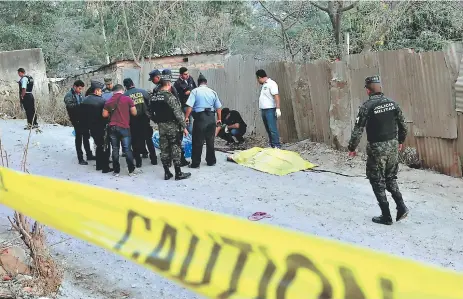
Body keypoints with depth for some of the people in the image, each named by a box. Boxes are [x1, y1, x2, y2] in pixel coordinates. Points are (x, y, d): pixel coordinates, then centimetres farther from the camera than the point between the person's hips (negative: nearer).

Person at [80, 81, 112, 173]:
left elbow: (82, 114, 6)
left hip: (91, 128, 7)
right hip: (101, 128, -7)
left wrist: (87, 126, 13)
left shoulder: (84, 100, 2)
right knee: (105, 147, 4)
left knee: (99, 146, 21)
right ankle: (105, 167, 5)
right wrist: (107, 124, 1)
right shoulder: (101, 101, -19)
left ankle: (99, 165, 27)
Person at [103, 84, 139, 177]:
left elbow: (104, 114, 7)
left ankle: (116, 171, 10)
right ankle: (131, 170, 7)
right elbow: (134, 113, -2)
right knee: (127, 149, 2)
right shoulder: (127, 99, -4)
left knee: (115, 149, 8)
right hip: (124, 127, -3)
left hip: (112, 127, 3)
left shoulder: (109, 101, 5)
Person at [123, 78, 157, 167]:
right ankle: (154, 159, 16)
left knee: (135, 141, 9)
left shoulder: (125, 95, -5)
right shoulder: (143, 91, 0)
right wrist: (149, 115, 11)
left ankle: (138, 161, 9)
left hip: (133, 121, -2)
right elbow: (149, 103, 0)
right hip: (145, 119, 2)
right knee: (149, 139, 14)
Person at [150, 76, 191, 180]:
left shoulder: (154, 98, 5)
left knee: (164, 149, 10)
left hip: (161, 126, 6)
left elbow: (152, 113, 9)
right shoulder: (170, 97, -16)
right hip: (172, 126, -6)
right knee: (175, 149, 1)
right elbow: (178, 113, -16)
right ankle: (178, 173, 5)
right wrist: (184, 127, -11)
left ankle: (167, 173, 15)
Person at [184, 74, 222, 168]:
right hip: (211, 117, 4)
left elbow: (190, 106, -12)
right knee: (210, 141, 14)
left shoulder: (195, 91, -2)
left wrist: (186, 117, -5)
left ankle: (195, 163, 4)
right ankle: (211, 161, 21)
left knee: (197, 142, 1)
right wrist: (219, 119, 18)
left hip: (200, 117, -4)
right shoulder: (213, 92, 9)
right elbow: (218, 107, 9)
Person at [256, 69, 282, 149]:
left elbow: (276, 96, -17)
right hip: (264, 110, 9)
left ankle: (277, 146, -11)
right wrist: (261, 110, 16)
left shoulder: (271, 83, -10)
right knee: (268, 129, 10)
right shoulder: (264, 85, 19)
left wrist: (278, 109, -24)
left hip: (270, 110, -9)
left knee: (272, 129, -12)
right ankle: (272, 145, 16)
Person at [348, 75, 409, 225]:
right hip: (393, 146, 5)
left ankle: (386, 216, 11)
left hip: (377, 148, -5)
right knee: (391, 178, 22)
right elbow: (402, 125, 9)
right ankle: (401, 207, 10)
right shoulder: (392, 103, 2)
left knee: (378, 182, 7)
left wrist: (352, 148, -1)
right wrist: (400, 141, 25)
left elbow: (358, 130, -14)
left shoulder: (367, 106, -14)